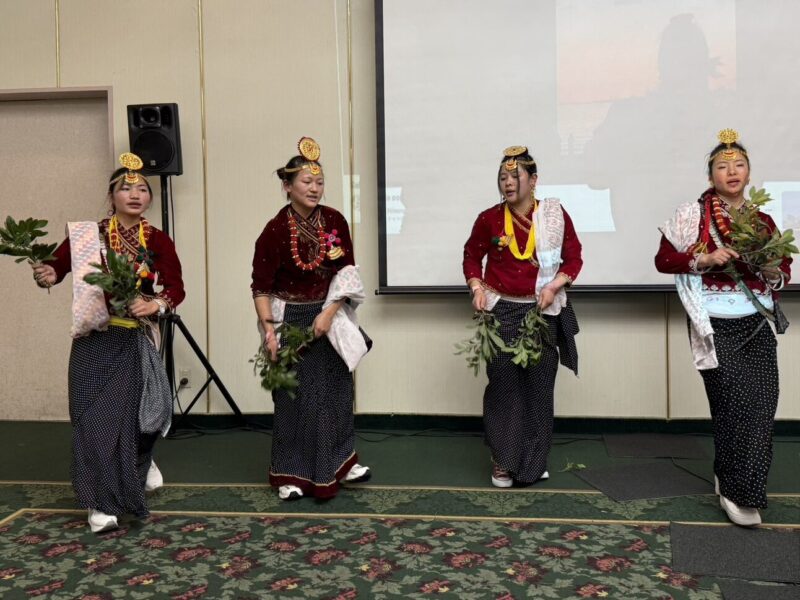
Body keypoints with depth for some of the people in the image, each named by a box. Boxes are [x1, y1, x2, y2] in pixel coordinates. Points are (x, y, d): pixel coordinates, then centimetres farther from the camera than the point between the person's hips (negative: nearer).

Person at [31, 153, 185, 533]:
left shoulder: (158, 241, 1)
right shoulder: (88, 235, -2)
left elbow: (176, 288, -4)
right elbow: (57, 264, -8)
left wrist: (157, 304, -23)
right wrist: (47, 274, -30)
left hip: (136, 340, 1)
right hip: (95, 339, -1)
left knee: (136, 410, 3)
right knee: (97, 416, -3)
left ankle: (140, 461, 39)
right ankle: (101, 502, 5)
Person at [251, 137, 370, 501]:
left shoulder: (335, 221, -3)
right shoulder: (275, 230, -14)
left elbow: (347, 273, -3)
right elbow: (261, 286, -12)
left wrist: (329, 313, -13)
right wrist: (269, 329, -21)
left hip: (328, 316, 4)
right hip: (290, 319, -4)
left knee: (335, 390, 12)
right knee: (293, 397, 3)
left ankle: (338, 463, 28)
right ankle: (291, 474, 16)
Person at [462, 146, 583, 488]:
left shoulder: (555, 215, -4)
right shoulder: (489, 219, -3)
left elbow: (573, 258, 3)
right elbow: (472, 256, 11)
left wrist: (554, 286, -12)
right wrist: (477, 288, -4)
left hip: (542, 312, 0)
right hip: (501, 311, 0)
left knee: (539, 386, 6)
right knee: (503, 385, 2)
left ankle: (535, 461, 21)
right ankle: (502, 461, 15)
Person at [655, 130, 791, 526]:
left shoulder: (762, 220, 10)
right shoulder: (692, 215, -2)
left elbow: (783, 273, 17)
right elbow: (663, 260, -2)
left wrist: (773, 272, -6)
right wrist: (704, 259, -15)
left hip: (757, 325, 5)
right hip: (716, 325, -4)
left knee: (761, 404, 1)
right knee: (736, 403, -8)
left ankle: (733, 483, 20)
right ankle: (736, 491, 8)